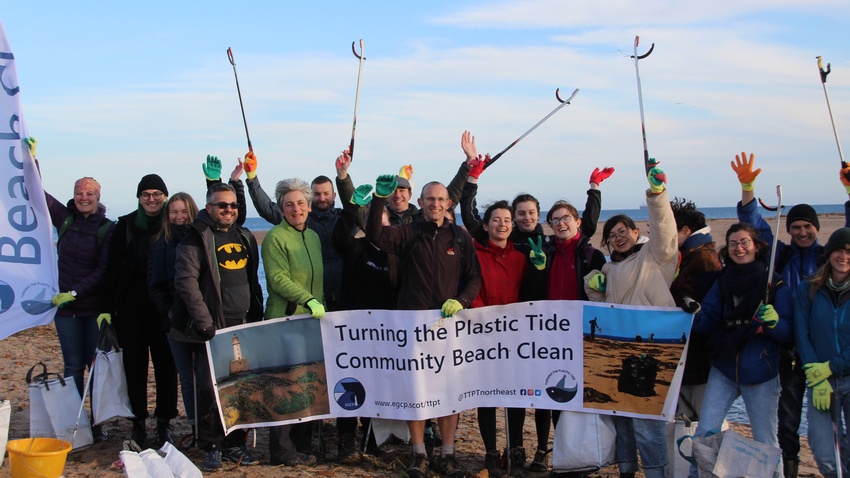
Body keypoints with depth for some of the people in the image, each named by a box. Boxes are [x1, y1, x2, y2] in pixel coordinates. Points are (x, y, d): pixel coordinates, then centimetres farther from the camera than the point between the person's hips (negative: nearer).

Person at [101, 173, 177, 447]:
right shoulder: (125, 225, 5)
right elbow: (112, 269, 4)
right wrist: (107, 308, -1)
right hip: (130, 308, 1)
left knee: (165, 365, 2)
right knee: (135, 366, 6)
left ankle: (164, 424, 14)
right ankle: (138, 423, 17)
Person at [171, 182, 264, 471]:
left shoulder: (245, 237, 15)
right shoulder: (197, 238, -4)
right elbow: (186, 281, -12)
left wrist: (257, 318, 13)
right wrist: (205, 324, -17)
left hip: (244, 327, 5)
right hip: (214, 328, -5)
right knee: (210, 388, -4)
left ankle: (235, 444, 19)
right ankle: (212, 447, 9)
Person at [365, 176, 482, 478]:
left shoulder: (460, 237, 7)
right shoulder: (408, 234, 3)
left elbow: (474, 278, 8)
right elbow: (375, 234, -14)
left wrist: (461, 301, -10)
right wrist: (380, 198, -25)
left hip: (449, 323, 1)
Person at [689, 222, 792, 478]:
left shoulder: (775, 283, -4)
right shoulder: (723, 281, 5)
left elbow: (788, 332, -6)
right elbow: (707, 323, 1)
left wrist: (774, 322, -27)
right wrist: (695, 313, -20)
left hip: (761, 375, -3)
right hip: (723, 370, 3)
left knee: (765, 442, 6)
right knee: (704, 434, 0)